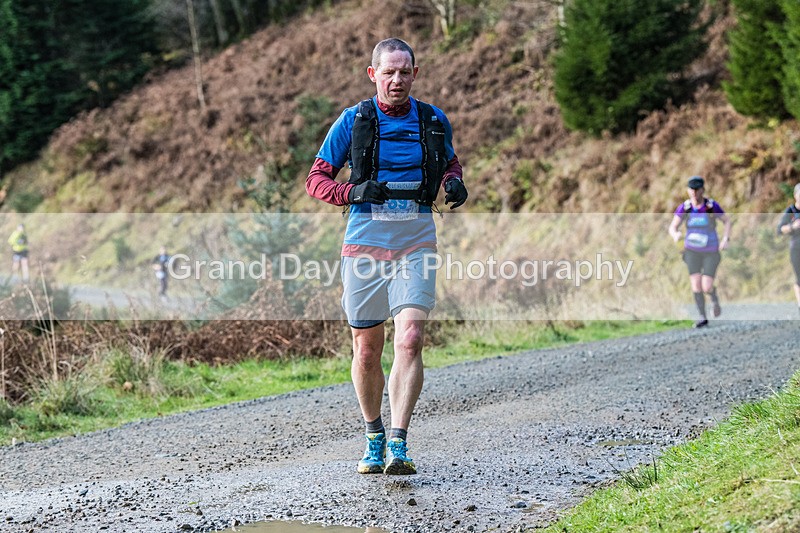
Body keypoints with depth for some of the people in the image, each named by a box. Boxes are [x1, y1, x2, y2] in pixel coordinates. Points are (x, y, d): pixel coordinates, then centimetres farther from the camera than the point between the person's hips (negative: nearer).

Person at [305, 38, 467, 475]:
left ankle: (398, 446, -19)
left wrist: (453, 183, 1)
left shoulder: (433, 122, 7)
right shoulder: (353, 121, 1)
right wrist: (354, 191, -15)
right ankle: (373, 436, 28)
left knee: (410, 340, -17)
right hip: (365, 239, 0)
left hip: (416, 242, 0)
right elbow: (316, 180, 4)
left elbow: (450, 162, 25)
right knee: (367, 350, 7)